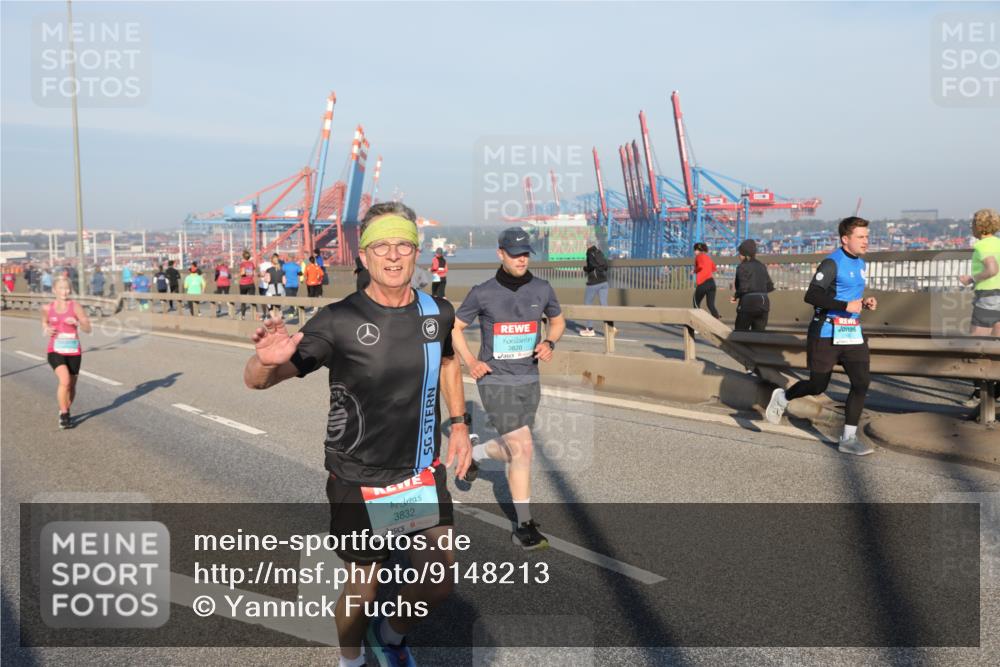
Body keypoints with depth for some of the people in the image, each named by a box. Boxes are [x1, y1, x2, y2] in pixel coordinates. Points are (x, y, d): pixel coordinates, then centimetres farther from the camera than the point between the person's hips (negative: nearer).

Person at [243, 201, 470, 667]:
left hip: (423, 475, 4)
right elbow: (255, 381, -15)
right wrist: (267, 359, -38)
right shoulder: (339, 321, -17)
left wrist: (458, 423, 10)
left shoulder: (438, 313, -4)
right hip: (357, 482, -3)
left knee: (437, 587, 5)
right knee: (364, 588, 11)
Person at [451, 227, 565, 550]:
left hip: (529, 381, 5)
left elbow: (557, 320, 19)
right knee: (522, 448, -12)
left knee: (513, 451, 15)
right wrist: (470, 362, -6)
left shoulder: (542, 289, 1)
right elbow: (454, 327, 6)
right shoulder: (483, 293, -7)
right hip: (496, 381, -5)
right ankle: (524, 526, 1)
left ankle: (472, 454, 47)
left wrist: (549, 343, -2)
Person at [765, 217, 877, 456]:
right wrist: (846, 306, -25)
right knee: (818, 386, 4)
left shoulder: (861, 264, 14)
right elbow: (811, 296, -23)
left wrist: (864, 302, 7)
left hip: (852, 333, 7)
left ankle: (848, 439, 3)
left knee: (862, 382, -5)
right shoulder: (832, 263, -13)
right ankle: (782, 397, 34)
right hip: (826, 333, -7)